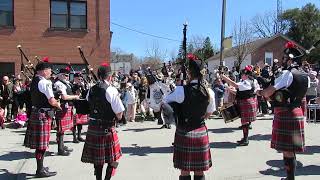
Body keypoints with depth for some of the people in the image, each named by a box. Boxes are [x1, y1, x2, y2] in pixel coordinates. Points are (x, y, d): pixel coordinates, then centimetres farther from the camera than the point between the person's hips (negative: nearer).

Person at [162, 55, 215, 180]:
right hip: (201, 133, 3)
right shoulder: (209, 92, -4)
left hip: (184, 133, -3)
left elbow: (164, 103, -1)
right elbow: (209, 113, 9)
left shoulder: (181, 90, -15)